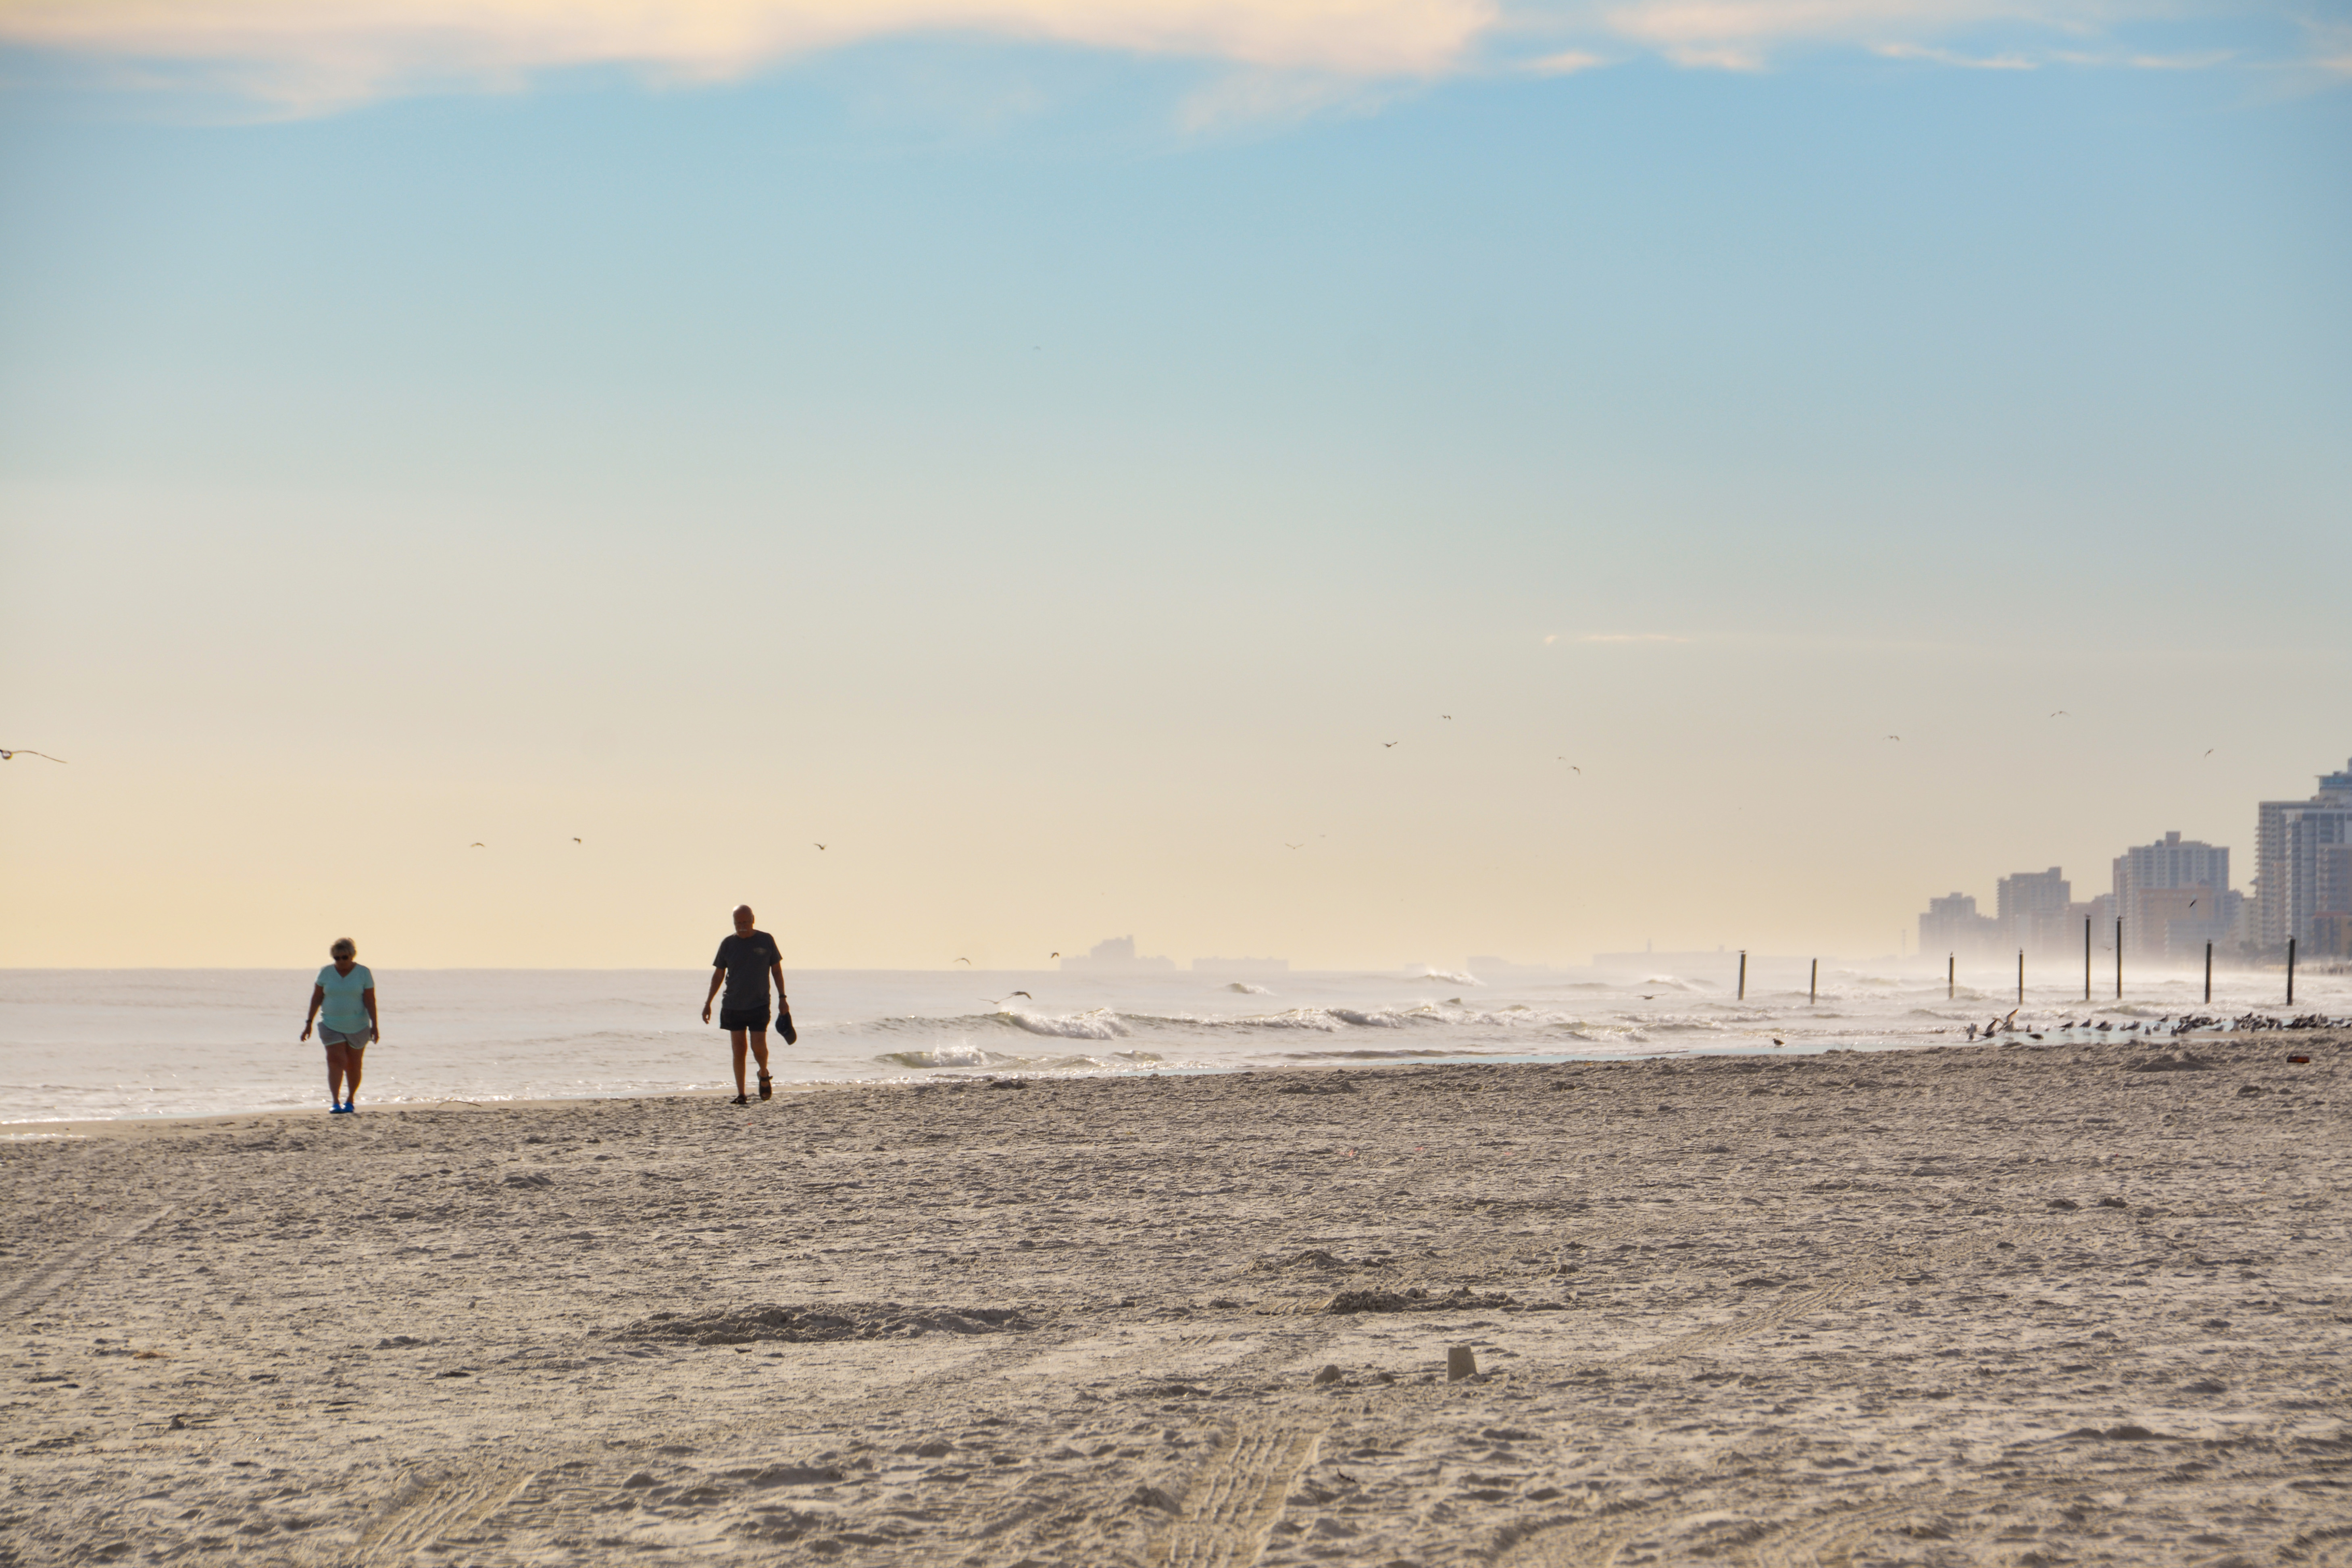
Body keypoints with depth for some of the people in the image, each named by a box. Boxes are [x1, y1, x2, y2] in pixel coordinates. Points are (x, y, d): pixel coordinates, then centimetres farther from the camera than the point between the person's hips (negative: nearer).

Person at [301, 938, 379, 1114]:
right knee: (336, 1061, -13)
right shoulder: (326, 973, 1)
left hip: (357, 1026, 0)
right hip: (331, 1025, 0)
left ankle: (350, 1100, 25)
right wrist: (309, 1023, 2)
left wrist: (374, 1025, -10)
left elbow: (370, 1001, -5)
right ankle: (335, 1103, -20)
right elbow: (316, 999, 5)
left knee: (353, 1065, 7)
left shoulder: (363, 973, -3)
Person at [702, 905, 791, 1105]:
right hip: (733, 1006, 1)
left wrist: (782, 998, 3)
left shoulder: (766, 941, 0)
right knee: (739, 1049, -1)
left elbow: (777, 970, 8)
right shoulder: (728, 944, 2)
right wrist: (708, 1002, 8)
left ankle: (764, 1075, 22)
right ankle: (741, 1094, 3)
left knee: (758, 1047, -10)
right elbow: (718, 975, 10)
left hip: (759, 1005, -1)